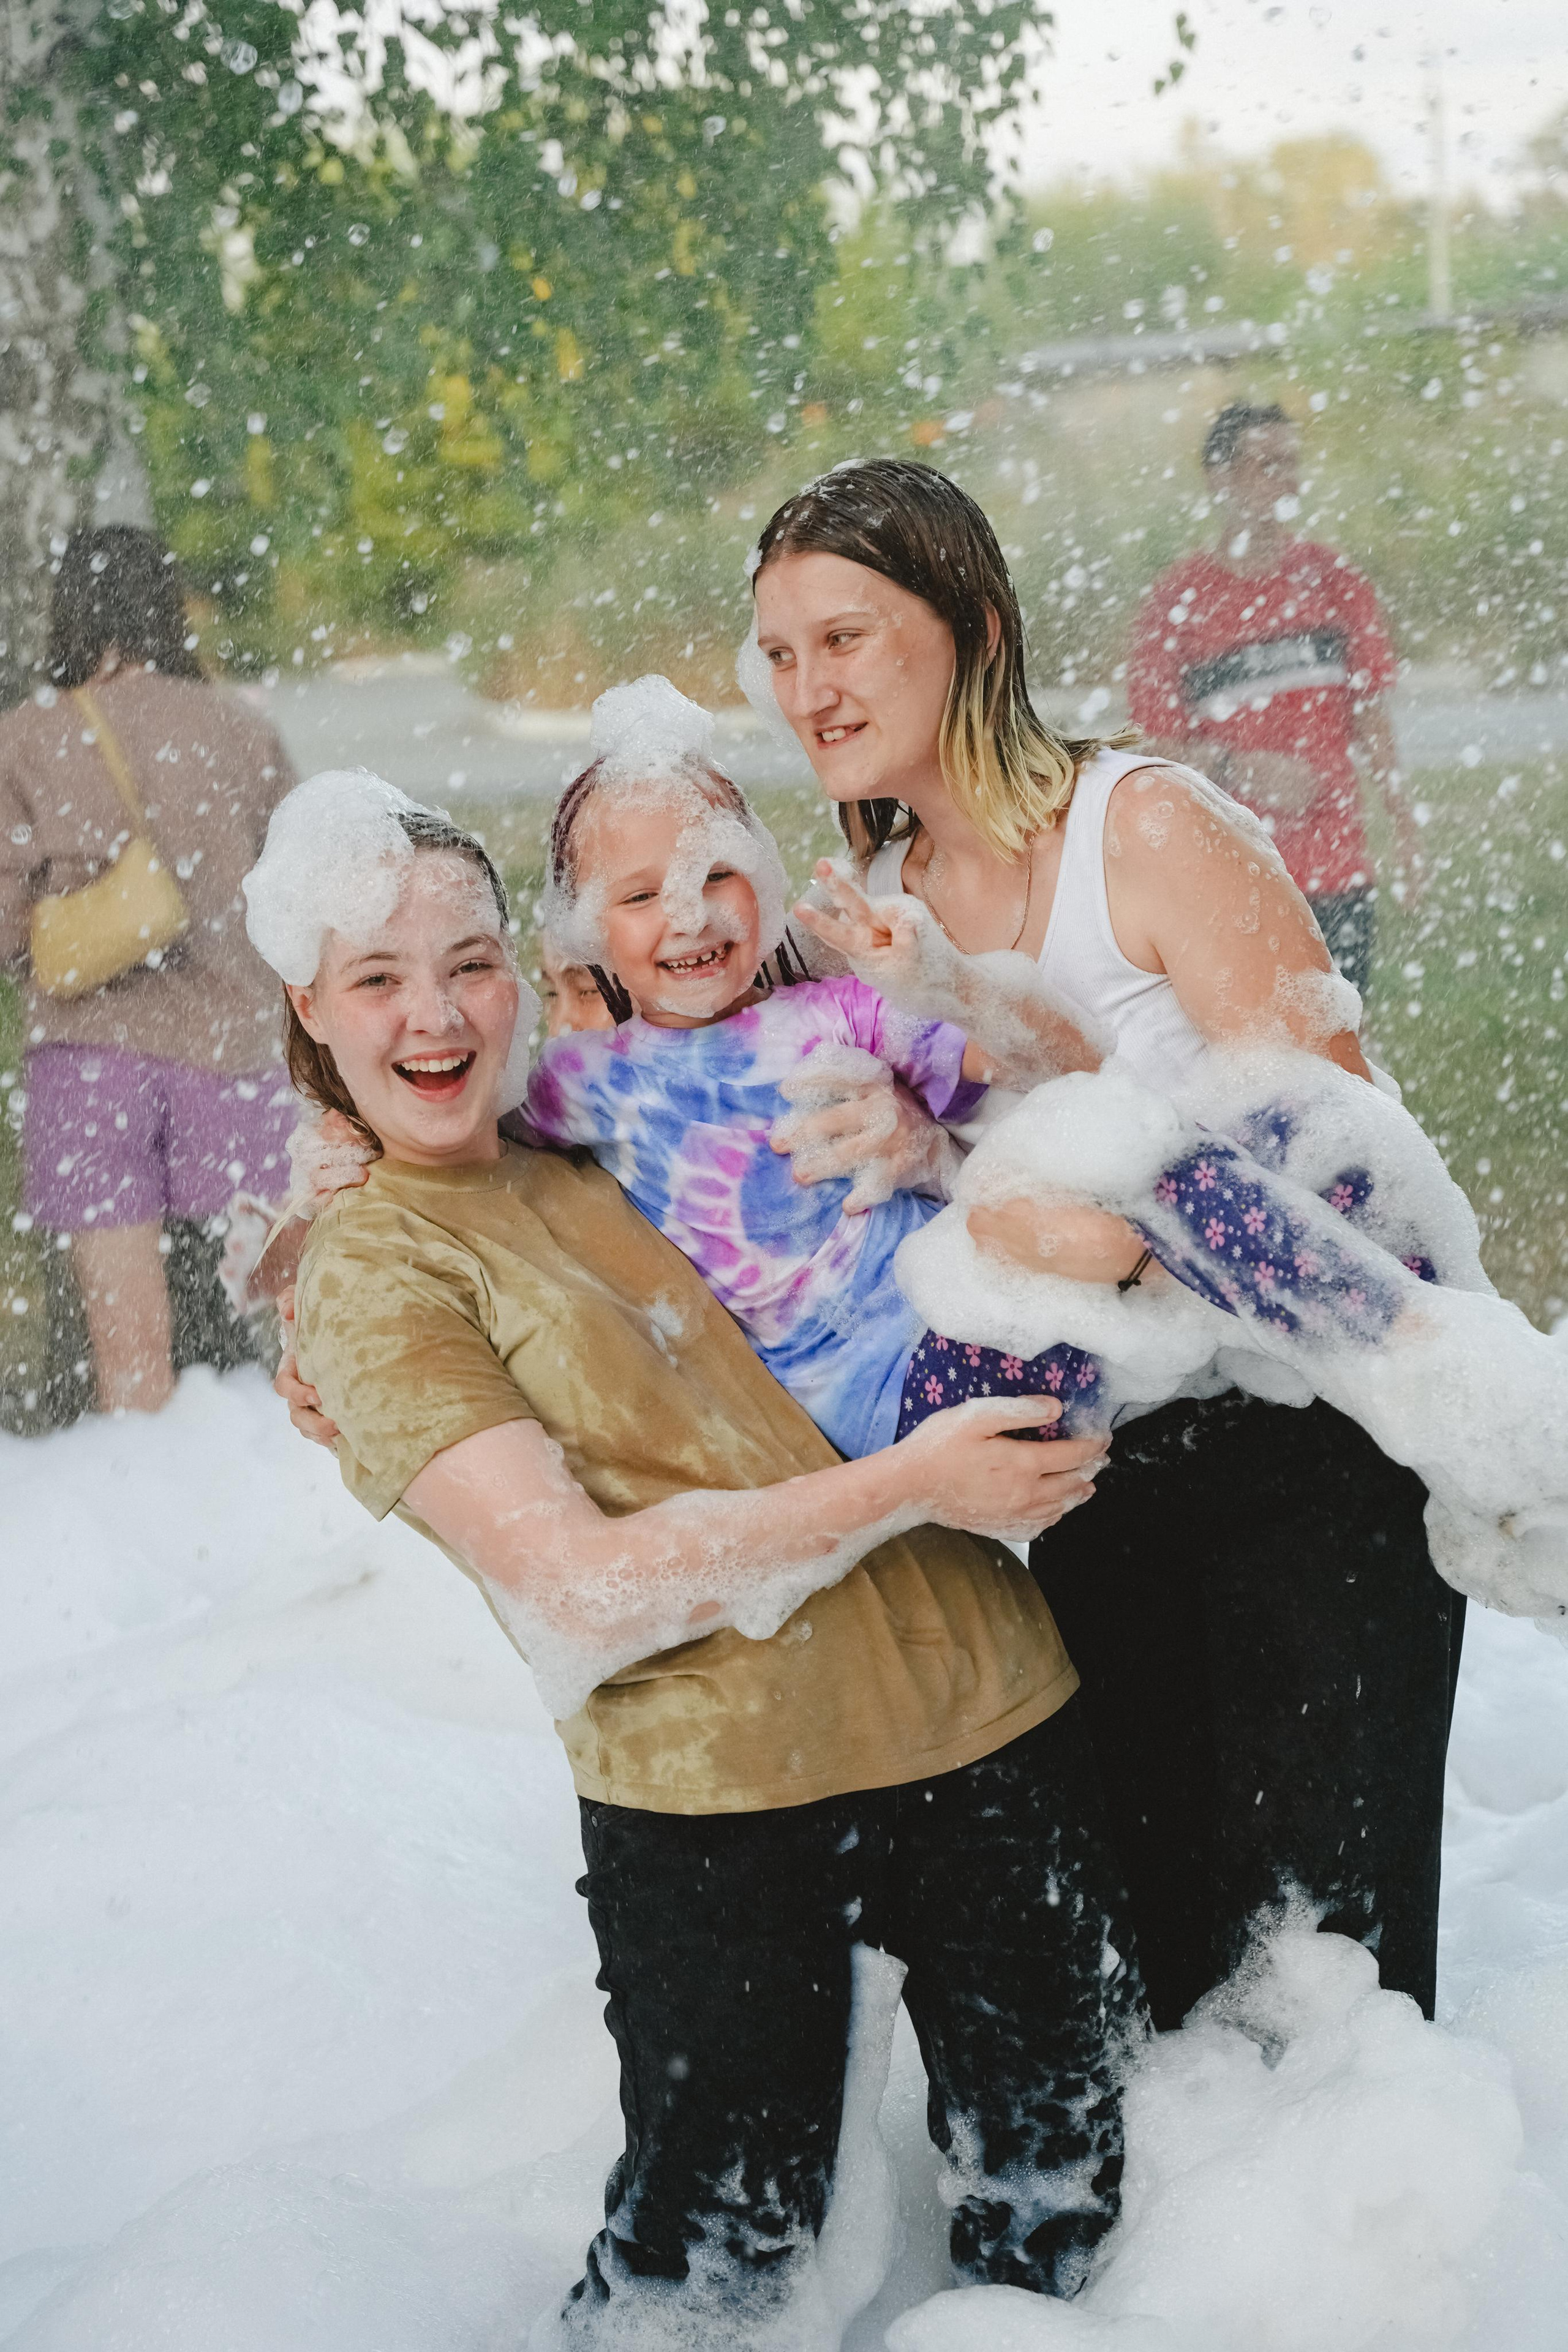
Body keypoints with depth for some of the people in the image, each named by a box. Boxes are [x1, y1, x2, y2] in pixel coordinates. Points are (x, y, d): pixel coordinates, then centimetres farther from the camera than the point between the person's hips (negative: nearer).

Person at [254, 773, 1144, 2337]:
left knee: (1056, 2208, 14)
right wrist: (910, 1485, -14)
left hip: (987, 1709, 6)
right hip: (718, 1797, -5)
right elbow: (580, 1589, -14)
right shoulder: (369, 1271, -4)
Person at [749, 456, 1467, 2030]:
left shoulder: (1146, 827, -16)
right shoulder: (869, 909, 4)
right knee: (1137, 1921, 12)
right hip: (1098, 1469, 6)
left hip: (1310, 1438, -6)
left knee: (1307, 1933, -2)